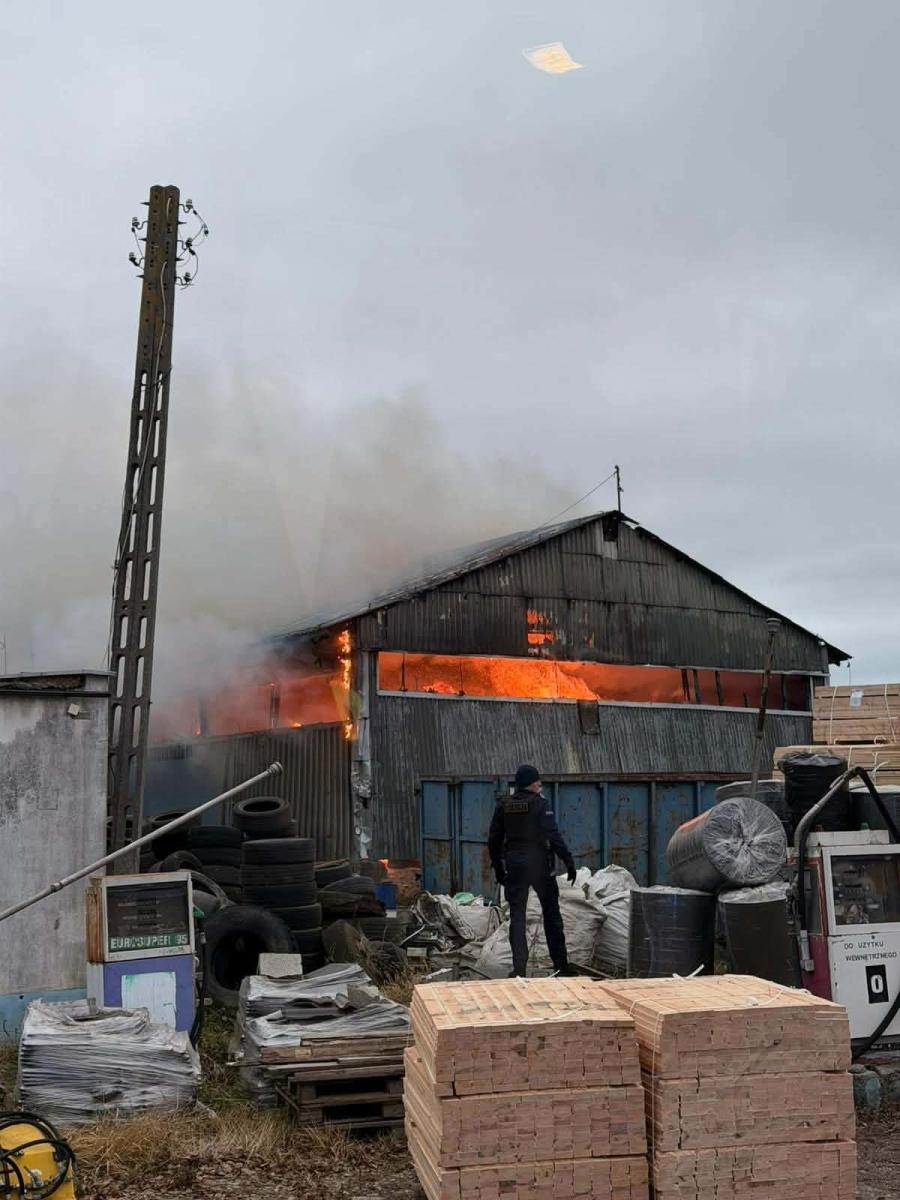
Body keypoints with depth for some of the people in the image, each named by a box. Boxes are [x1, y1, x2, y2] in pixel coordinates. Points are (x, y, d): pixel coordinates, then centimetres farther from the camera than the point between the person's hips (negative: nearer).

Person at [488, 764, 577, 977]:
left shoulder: (503, 805, 3)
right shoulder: (539, 803, -10)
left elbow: (494, 840, 8)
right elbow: (553, 835, -16)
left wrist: (498, 867, 18)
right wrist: (569, 861, -13)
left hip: (514, 866, 3)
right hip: (540, 864, -3)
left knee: (517, 917, 6)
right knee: (551, 914, 10)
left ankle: (519, 967, -1)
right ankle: (561, 965, 15)